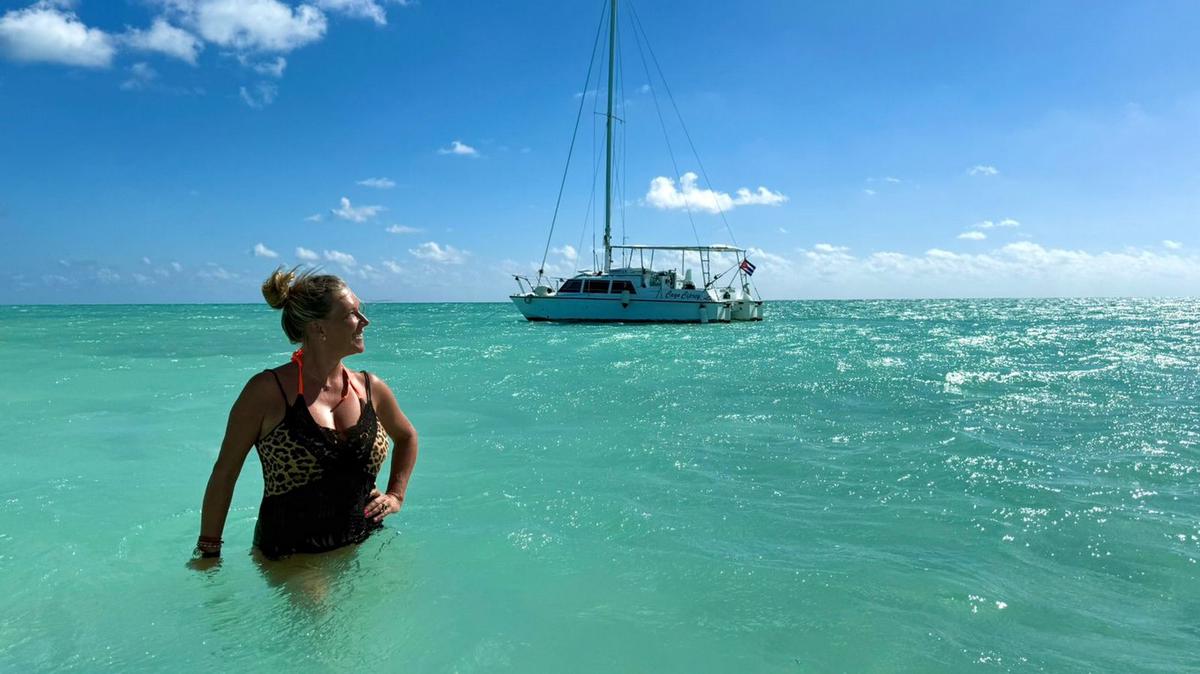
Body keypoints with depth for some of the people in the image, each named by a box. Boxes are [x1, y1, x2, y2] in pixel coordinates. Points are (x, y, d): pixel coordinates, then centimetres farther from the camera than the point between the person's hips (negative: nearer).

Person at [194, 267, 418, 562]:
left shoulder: (370, 388, 3)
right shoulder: (269, 391, -10)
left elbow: (407, 437, 23)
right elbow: (225, 473, -2)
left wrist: (395, 496, 12)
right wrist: (208, 552, 2)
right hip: (289, 560, -5)